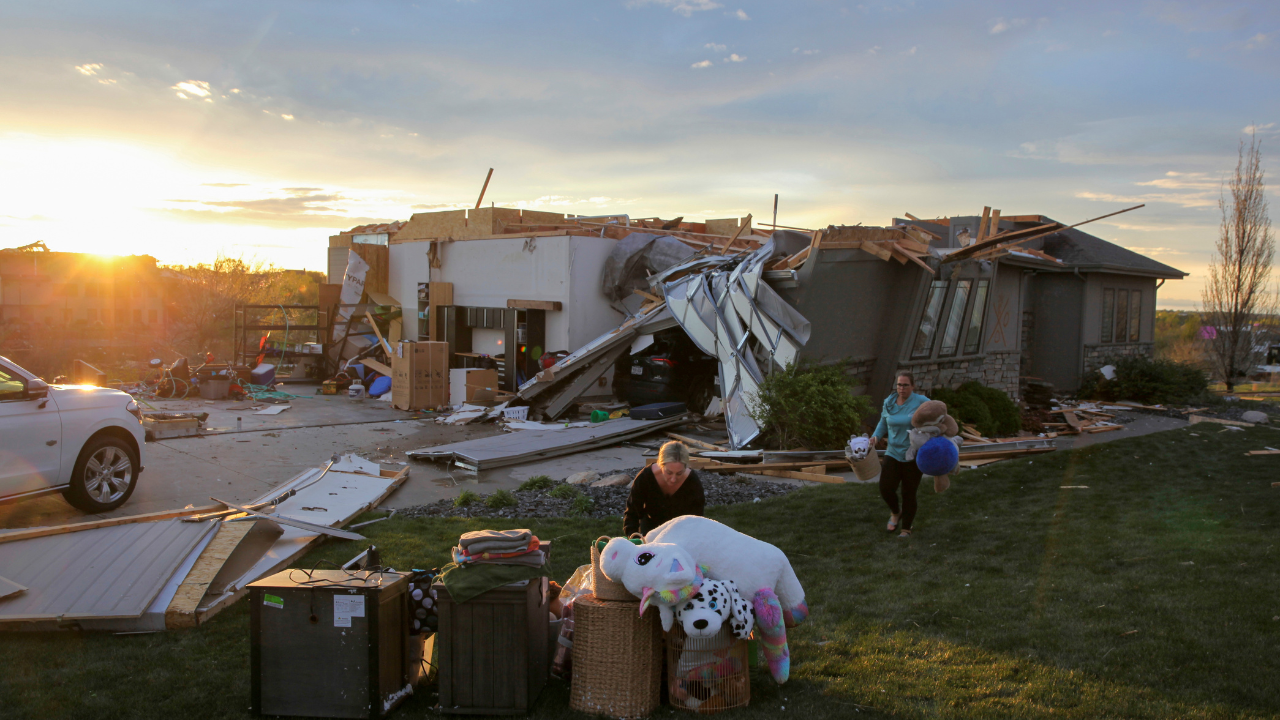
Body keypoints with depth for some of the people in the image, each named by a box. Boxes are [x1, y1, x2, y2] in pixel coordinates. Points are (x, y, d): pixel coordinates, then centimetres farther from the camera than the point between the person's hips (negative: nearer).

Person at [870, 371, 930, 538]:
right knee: (886, 489, -9)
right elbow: (883, 423, 17)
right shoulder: (888, 403, 3)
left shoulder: (921, 402, -10)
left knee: (909, 493, 4)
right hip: (893, 453, 3)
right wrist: (876, 436, -1)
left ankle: (906, 529, 23)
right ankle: (896, 513, 24)